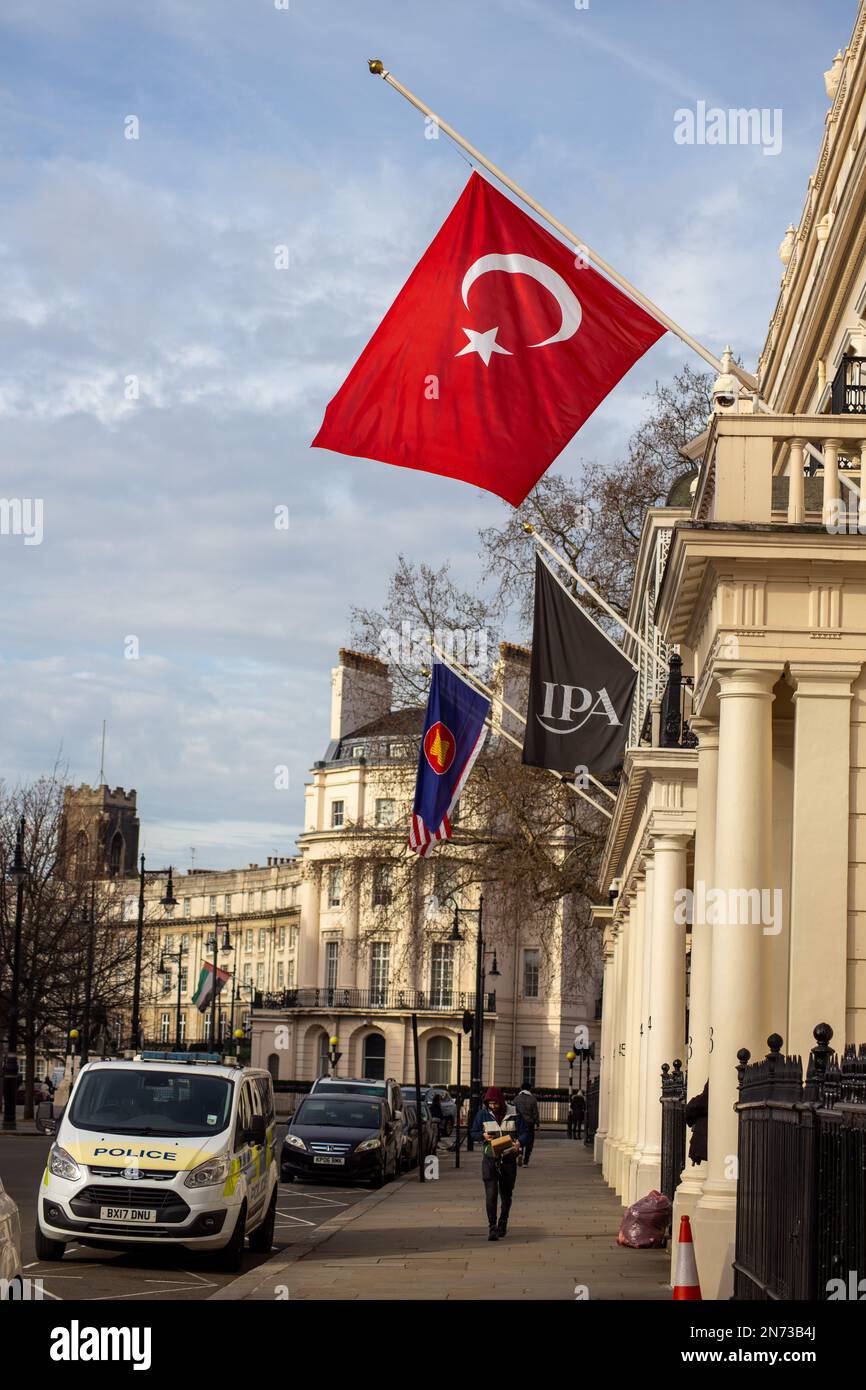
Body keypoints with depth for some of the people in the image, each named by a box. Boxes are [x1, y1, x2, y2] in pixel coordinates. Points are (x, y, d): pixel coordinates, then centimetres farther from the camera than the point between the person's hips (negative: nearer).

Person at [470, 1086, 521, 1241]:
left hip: (508, 1159, 1)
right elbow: (474, 1133, 7)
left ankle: (503, 1223, 33)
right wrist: (483, 1135, -15)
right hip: (490, 1159, -1)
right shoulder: (482, 1114, 0)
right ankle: (492, 1228, -10)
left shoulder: (513, 1114, -3)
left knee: (506, 1194, 13)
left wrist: (518, 1143, -19)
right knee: (491, 1195, -10)